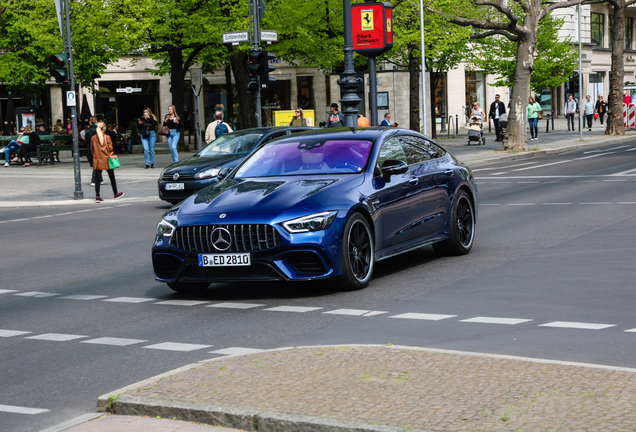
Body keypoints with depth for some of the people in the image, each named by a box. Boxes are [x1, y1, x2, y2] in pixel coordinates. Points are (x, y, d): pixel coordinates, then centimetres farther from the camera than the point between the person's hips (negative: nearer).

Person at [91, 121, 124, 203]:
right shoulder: (107, 137, -9)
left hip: (97, 160, 3)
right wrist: (111, 155, 6)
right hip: (107, 160, -3)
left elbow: (92, 149, 8)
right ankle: (116, 194, 25)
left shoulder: (93, 138, 1)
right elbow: (110, 148, -10)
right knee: (112, 178, 13)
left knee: (97, 178, 1)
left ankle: (97, 196, -9)